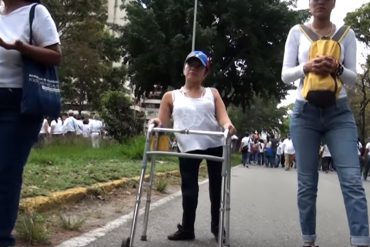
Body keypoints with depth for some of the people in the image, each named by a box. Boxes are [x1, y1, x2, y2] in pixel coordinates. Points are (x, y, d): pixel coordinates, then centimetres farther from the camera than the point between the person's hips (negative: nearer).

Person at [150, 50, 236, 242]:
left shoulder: (212, 93, 17)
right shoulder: (171, 96, 16)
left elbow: (222, 116, 3)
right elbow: (162, 124, 12)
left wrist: (228, 125, -20)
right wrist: (156, 123, -13)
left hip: (215, 144, 1)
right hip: (188, 147, -1)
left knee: (217, 186, 7)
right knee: (188, 188, 4)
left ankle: (217, 227, 24)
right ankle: (187, 229, 19)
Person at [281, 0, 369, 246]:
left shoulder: (346, 34, 7)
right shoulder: (297, 32, 6)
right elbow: (285, 75, 1)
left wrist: (338, 69, -17)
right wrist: (307, 67, -18)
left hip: (339, 112, 1)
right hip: (305, 112, 0)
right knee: (307, 184, 4)